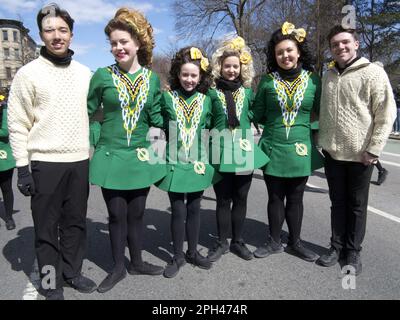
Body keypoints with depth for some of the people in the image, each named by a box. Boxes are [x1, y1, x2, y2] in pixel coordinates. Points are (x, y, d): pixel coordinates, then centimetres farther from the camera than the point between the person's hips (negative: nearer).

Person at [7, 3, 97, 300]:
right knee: (47, 226, 7)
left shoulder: (85, 73, 9)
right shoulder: (28, 73, -4)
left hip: (80, 161, 4)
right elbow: (18, 125, -5)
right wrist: (22, 167, -9)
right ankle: (51, 283, 22)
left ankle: (72, 272, 30)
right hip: (45, 163, -3)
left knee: (76, 221, 13)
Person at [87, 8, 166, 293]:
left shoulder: (152, 78, 3)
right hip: (110, 155, -2)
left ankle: (137, 262, 33)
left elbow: (156, 117, 4)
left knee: (136, 213, 13)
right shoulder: (103, 75, -4)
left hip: (140, 156, 2)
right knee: (117, 215, 8)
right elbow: (87, 113, 0)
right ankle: (119, 267, 28)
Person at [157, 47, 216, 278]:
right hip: (175, 163, -2)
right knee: (178, 211, 3)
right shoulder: (167, 98, -2)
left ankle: (193, 252, 29)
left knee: (194, 209, 12)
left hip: (198, 163, 2)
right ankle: (178, 256, 21)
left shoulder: (205, 100, 5)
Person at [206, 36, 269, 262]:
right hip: (221, 152, -2)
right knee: (223, 199, 6)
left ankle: (238, 241, 26)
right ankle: (222, 242, 22)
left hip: (244, 151, 3)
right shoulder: (212, 92, 0)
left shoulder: (247, 91, 8)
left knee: (241, 198, 10)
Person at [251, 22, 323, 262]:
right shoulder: (268, 81, 0)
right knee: (275, 197, 10)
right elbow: (258, 115, 4)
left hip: (301, 149, 1)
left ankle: (295, 242, 28)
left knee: (295, 198, 11)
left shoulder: (313, 80, 2)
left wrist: (303, 122, -3)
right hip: (272, 148, 0)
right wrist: (276, 122, -2)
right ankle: (275, 242, 26)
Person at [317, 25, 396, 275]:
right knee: (338, 203, 13)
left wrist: (374, 149, -15)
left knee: (357, 205, 8)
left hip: (359, 154, -4)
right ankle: (337, 246, 25)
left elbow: (386, 114, -10)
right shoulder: (328, 76, 10)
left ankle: (353, 251, 22)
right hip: (332, 152, 4)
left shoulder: (373, 72, -6)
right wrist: (321, 141, 12)